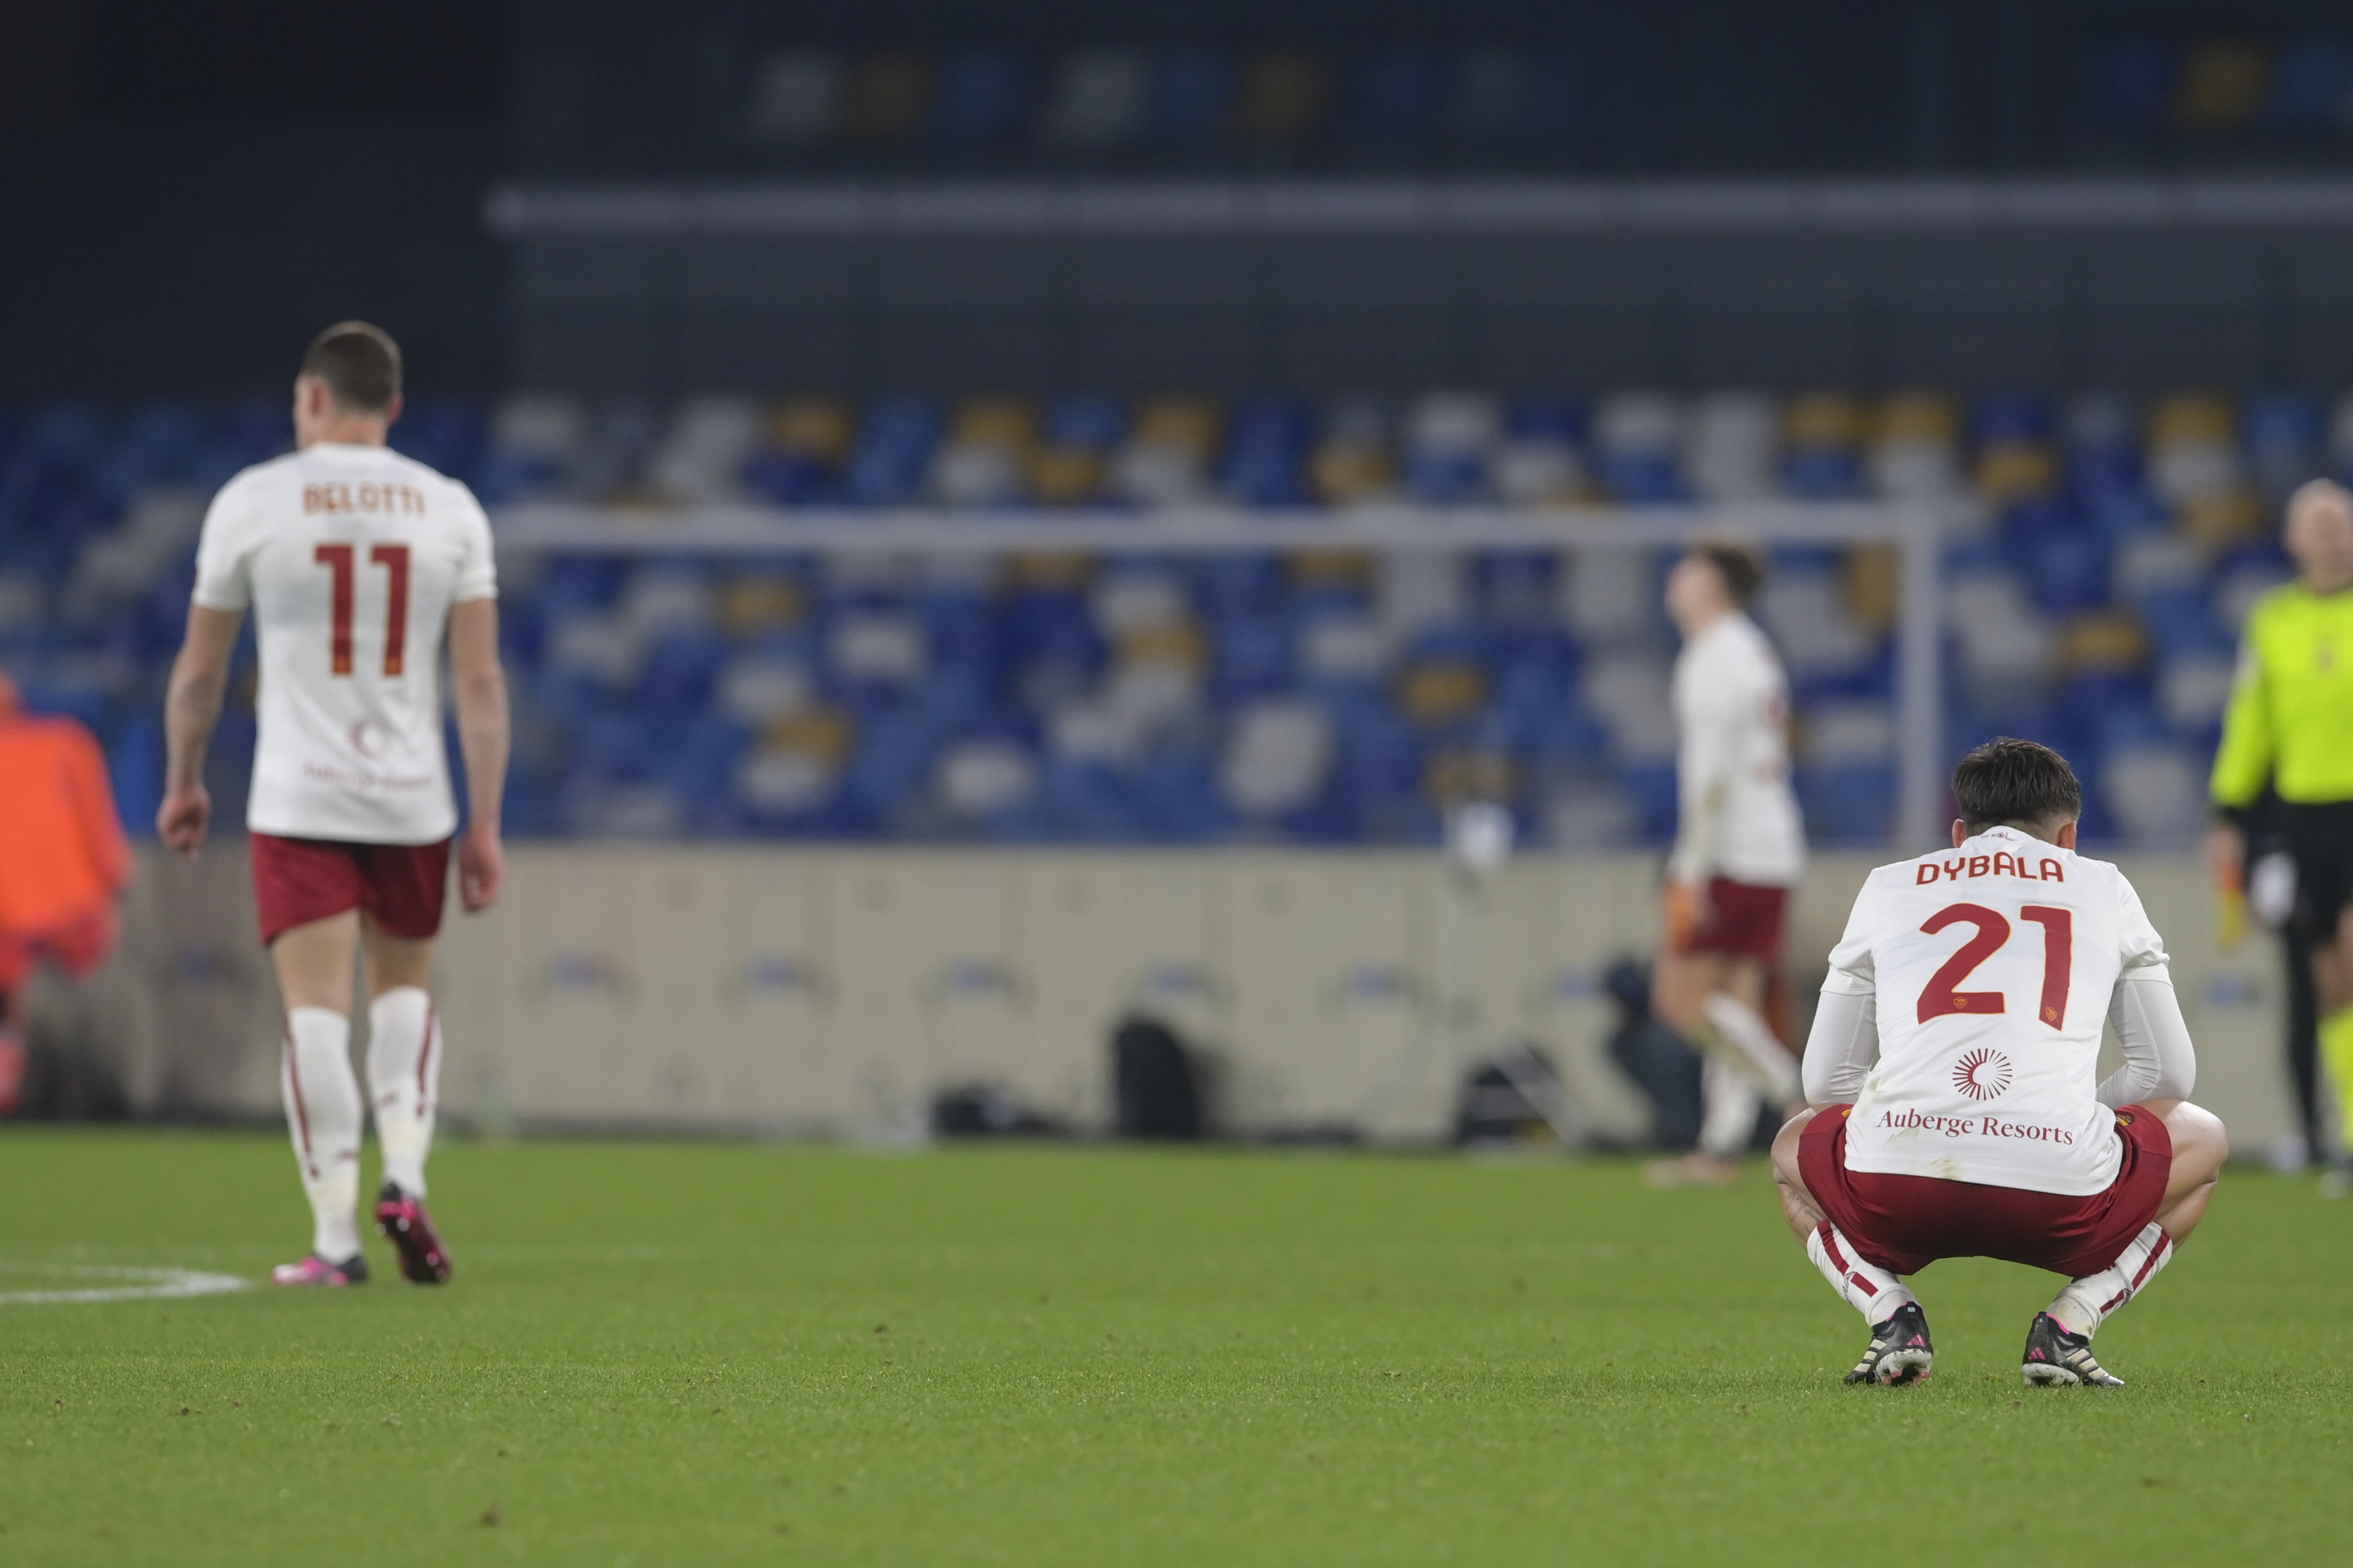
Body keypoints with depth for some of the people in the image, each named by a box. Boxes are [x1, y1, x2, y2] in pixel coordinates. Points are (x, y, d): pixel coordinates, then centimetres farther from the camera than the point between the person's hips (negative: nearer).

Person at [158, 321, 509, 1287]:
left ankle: (335, 1237, -7)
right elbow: (481, 680, -1)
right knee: (404, 991, 20)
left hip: (298, 802, -2)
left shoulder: (254, 501, -2)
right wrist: (485, 827, 2)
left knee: (317, 1013, -2)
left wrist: (184, 784, 19)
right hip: (415, 801, 2)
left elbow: (200, 671, 5)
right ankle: (405, 1179, 1)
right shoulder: (449, 509, 2)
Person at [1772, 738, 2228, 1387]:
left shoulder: (1888, 886, 24)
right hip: (2062, 1186, -1)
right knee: (2204, 1141, 32)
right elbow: (2169, 1072, 25)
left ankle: (1891, 1315, 8)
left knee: (1793, 1150, 37)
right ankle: (2069, 1322, 9)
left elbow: (1826, 1081, 26)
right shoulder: (2104, 888, 22)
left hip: (1896, 1183, 1)